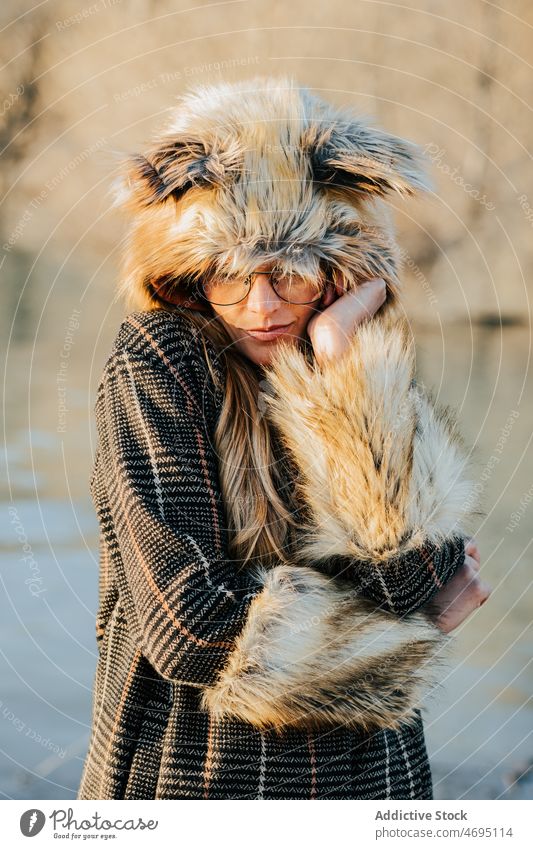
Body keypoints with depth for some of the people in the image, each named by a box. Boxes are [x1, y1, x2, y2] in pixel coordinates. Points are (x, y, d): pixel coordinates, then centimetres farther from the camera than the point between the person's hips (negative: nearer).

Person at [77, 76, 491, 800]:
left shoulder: (370, 376, -3)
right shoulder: (157, 361, -15)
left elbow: (423, 572, -18)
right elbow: (191, 626, -21)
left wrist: (344, 379, -21)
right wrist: (412, 619, -12)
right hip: (188, 766, -3)